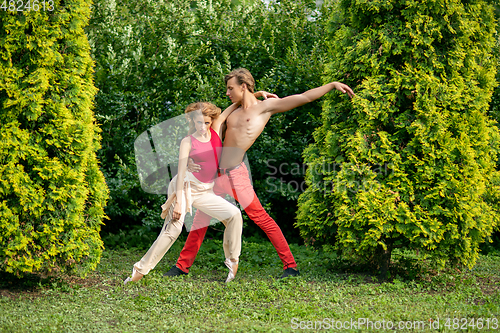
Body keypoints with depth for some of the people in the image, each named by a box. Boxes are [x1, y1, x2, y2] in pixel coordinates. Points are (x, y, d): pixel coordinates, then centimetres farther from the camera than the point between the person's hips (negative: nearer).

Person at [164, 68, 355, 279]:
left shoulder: (265, 107, 1)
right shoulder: (233, 113, 19)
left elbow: (305, 97, -1)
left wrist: (333, 85, -7)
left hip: (236, 173, -6)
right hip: (216, 173, 6)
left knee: (262, 219, -8)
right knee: (200, 220, 11)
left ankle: (291, 266, -1)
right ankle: (182, 266, 21)